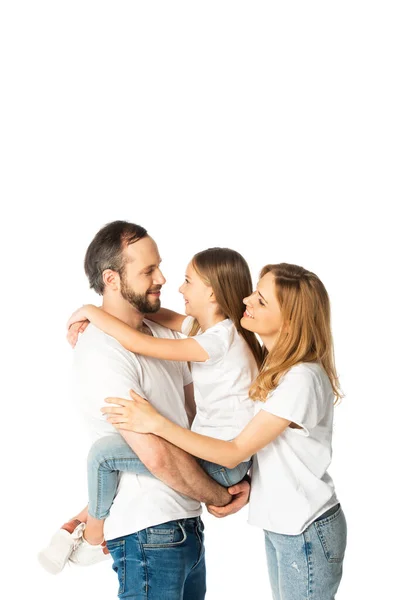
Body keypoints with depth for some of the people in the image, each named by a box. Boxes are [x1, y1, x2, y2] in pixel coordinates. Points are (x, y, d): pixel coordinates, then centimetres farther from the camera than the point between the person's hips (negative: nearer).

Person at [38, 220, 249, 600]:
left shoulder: (160, 333, 10)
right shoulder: (101, 352, -18)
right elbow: (157, 455, -23)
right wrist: (220, 497, -9)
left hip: (186, 523, 8)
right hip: (148, 533, -8)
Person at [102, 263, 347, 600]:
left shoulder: (301, 379, -24)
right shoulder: (274, 364, 2)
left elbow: (233, 453, -22)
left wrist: (156, 423, -23)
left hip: (307, 534, -8)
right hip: (280, 525, 8)